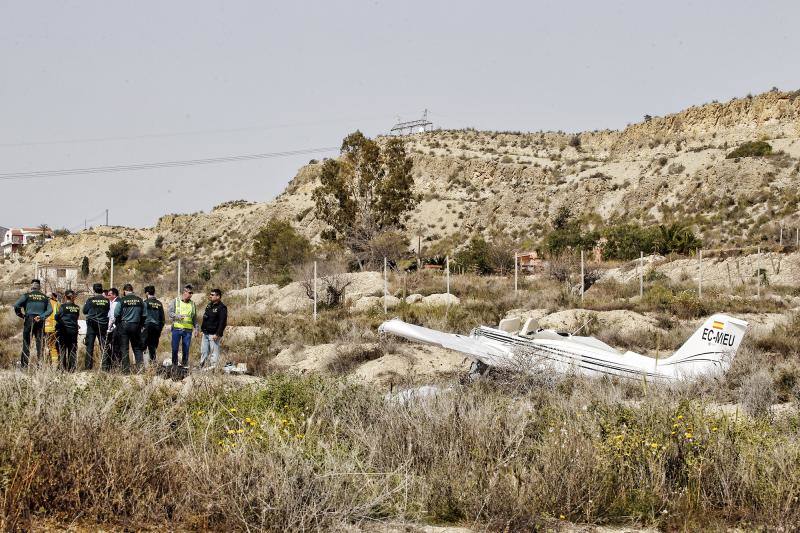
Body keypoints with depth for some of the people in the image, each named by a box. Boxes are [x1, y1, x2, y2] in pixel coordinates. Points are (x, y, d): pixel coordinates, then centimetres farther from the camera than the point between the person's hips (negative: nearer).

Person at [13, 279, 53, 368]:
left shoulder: (27, 295, 0)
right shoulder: (44, 297, 8)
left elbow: (16, 306, -8)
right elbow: (50, 310, -2)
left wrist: (21, 315, 2)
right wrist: (42, 317, -6)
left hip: (29, 320, -2)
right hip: (40, 322, 2)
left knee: (26, 343, 3)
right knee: (39, 342, 9)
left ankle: (24, 364, 0)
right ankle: (40, 363, 5)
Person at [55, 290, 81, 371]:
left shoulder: (63, 306, -10)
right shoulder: (77, 308, 2)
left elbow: (57, 317, -10)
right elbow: (76, 318, 6)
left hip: (63, 330, -3)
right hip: (73, 330, 3)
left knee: (62, 349, 5)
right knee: (72, 350, 9)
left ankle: (62, 367, 3)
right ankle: (72, 367, 8)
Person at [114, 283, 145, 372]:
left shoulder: (122, 300, -6)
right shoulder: (139, 300, 2)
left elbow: (116, 315, -4)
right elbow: (144, 314, 5)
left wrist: (117, 325, 12)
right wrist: (141, 325, 15)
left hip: (124, 326, -2)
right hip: (136, 326, 2)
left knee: (124, 348, 4)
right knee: (137, 347, 11)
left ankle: (126, 369, 3)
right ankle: (140, 364, -5)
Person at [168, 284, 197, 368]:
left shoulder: (192, 303, 13)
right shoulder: (175, 301, 4)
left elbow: (195, 318, 19)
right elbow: (170, 313, -4)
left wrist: (196, 328, 13)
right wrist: (178, 316, -21)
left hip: (188, 330, 2)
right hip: (176, 329, -2)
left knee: (186, 349, 3)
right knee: (175, 348, -1)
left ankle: (184, 365, 11)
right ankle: (174, 365, 7)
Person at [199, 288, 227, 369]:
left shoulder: (221, 308, -12)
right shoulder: (209, 306, 15)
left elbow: (222, 322, -18)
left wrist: (218, 334, -22)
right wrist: (202, 328, 17)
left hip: (214, 334, -9)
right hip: (205, 333, 9)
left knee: (214, 352, -5)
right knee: (203, 351, 13)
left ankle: (213, 367, -1)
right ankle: (201, 366, 20)